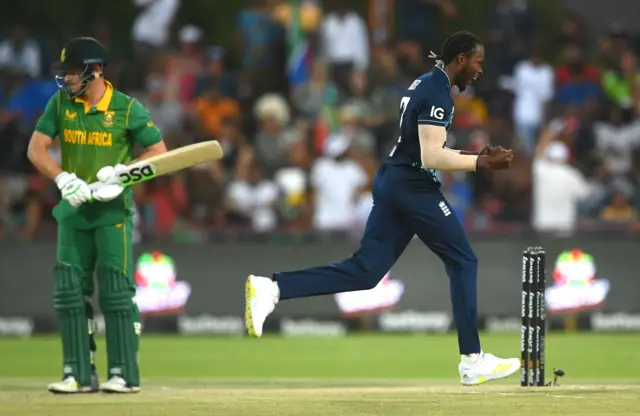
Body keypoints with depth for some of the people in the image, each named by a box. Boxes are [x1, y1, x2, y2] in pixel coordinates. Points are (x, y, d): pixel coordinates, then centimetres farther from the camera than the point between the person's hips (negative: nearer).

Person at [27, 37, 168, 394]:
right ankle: (79, 374, 8)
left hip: (113, 210, -4)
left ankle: (125, 374, -4)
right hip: (73, 208, 4)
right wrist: (63, 178, -19)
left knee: (116, 290, -8)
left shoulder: (128, 109, -8)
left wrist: (123, 172, -18)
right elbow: (36, 148, -2)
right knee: (69, 290, 2)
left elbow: (158, 151, -3)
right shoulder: (61, 103, 2)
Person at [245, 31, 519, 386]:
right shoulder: (438, 93, -14)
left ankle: (271, 289, -10)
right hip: (415, 187, -9)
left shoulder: (424, 84, 17)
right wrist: (481, 163, -19)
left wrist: (475, 156, 20)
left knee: (364, 270, 4)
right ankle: (472, 362, 3)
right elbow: (431, 158, -22)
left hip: (390, 182, 9)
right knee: (463, 262, 2)